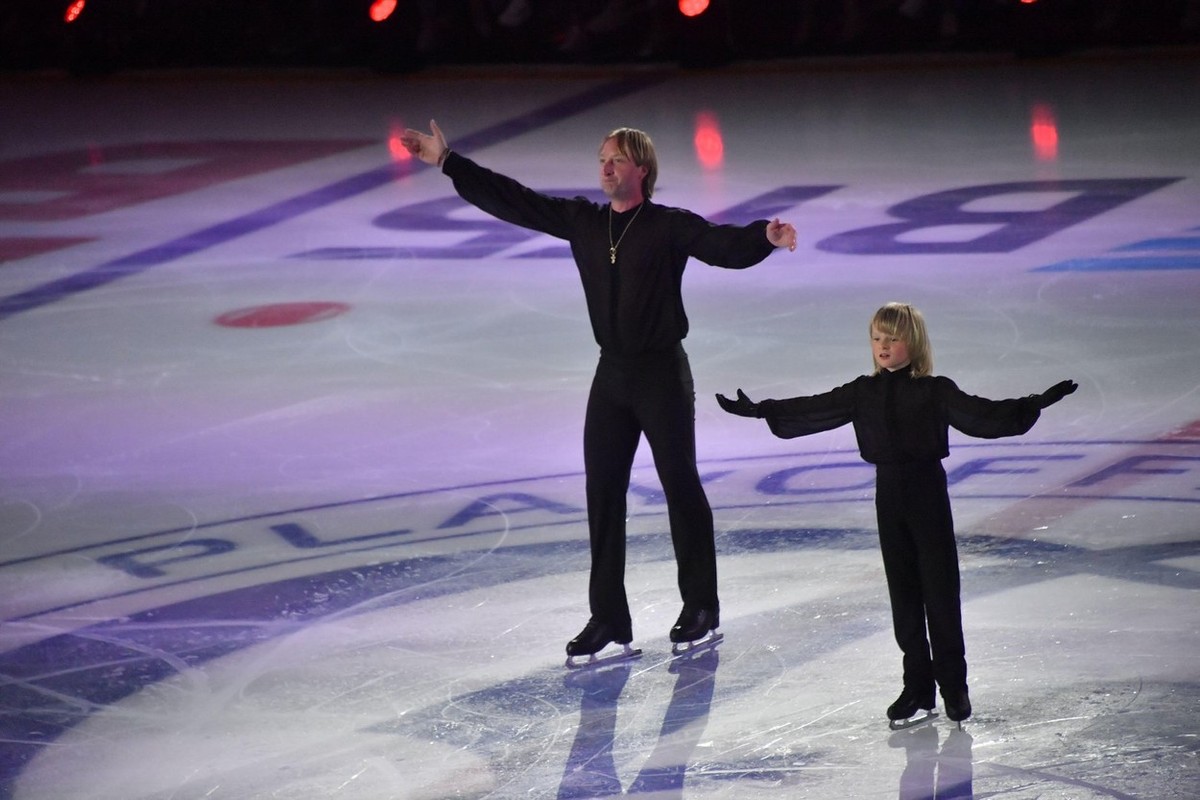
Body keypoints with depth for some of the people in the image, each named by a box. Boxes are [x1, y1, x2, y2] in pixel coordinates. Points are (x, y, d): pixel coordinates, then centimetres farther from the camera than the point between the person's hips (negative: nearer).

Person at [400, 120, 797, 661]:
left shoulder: (671, 226, -12)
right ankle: (607, 617, 12)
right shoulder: (581, 221, 5)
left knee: (681, 488, 3)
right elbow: (513, 201, 8)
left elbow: (724, 246, -26)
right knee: (602, 494, 5)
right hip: (612, 374, 6)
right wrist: (448, 163, 8)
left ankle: (701, 607, 16)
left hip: (663, 374, -6)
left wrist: (765, 238, -47)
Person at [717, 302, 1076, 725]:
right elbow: (813, 411, 10)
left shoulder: (935, 391, -7)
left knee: (940, 588, -2)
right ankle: (918, 686, 14)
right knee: (903, 592, 8)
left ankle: (954, 685, 6)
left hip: (928, 491, -4)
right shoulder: (864, 392, 4)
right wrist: (759, 410, 11)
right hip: (889, 492, 4)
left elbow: (982, 416, -13)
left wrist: (1036, 404, -24)